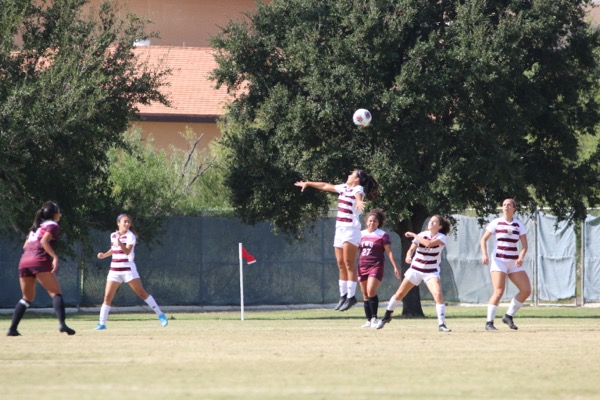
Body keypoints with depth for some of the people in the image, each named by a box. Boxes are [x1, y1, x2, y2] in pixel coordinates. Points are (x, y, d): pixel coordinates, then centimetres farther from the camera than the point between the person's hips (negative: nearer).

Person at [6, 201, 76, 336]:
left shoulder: (36, 226, 27)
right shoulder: (52, 225, 5)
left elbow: (25, 246, 24)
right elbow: (44, 241, -12)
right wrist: (55, 257, -19)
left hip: (24, 261, 7)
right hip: (40, 261, -7)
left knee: (27, 297, 18)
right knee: (56, 293, -8)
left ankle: (12, 329, 9)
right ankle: (62, 324, -27)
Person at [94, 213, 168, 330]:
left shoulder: (130, 236, -8)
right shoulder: (113, 235, 8)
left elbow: (127, 251, -24)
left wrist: (119, 242, -38)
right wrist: (105, 255, 9)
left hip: (128, 270, -4)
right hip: (114, 271, 4)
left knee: (142, 293, -5)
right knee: (107, 297, -3)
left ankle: (160, 315, 3)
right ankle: (102, 324, 2)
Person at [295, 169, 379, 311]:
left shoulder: (358, 189, -8)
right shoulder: (344, 187, 15)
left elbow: (358, 196, -33)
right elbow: (326, 186, 29)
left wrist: (359, 202, -56)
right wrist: (308, 183, 36)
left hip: (351, 229, -8)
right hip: (340, 228, 8)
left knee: (349, 264, -11)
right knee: (341, 265, 8)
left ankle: (351, 296, -13)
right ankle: (343, 295, 12)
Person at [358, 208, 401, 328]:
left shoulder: (382, 235, -1)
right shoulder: (361, 234, 12)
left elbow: (389, 252, -2)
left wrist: (395, 267, -7)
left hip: (376, 266, -5)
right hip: (362, 267, 5)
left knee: (371, 292, -19)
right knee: (365, 295, 5)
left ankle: (374, 318, -9)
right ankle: (369, 320, 11)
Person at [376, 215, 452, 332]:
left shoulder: (442, 238, -12)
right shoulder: (422, 235, -4)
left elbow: (428, 243, -29)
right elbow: (411, 249, -9)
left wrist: (414, 235, -20)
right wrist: (408, 256, -32)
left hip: (431, 272, -3)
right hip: (415, 269, 3)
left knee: (438, 294, -24)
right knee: (399, 293, 6)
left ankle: (441, 324, -20)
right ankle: (387, 316, 26)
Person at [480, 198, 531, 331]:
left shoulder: (519, 225, 7)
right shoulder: (496, 223, 1)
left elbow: (524, 245, 3)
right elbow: (483, 239, 3)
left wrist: (521, 258, -15)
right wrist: (484, 254, -13)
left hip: (514, 262, 4)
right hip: (498, 260, -4)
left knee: (526, 290, -4)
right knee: (499, 292, -18)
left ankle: (509, 316, 10)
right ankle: (489, 322, -11)